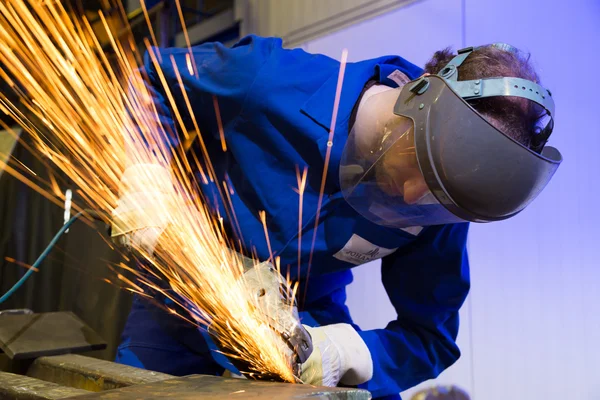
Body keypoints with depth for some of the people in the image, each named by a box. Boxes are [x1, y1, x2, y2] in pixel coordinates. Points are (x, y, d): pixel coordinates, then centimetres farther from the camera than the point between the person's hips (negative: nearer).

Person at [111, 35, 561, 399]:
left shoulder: (437, 207, -22)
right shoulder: (268, 82, -29)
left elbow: (429, 335, -16)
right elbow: (154, 79, -11)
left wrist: (348, 352, -36)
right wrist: (147, 177, -25)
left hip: (308, 321, 1)